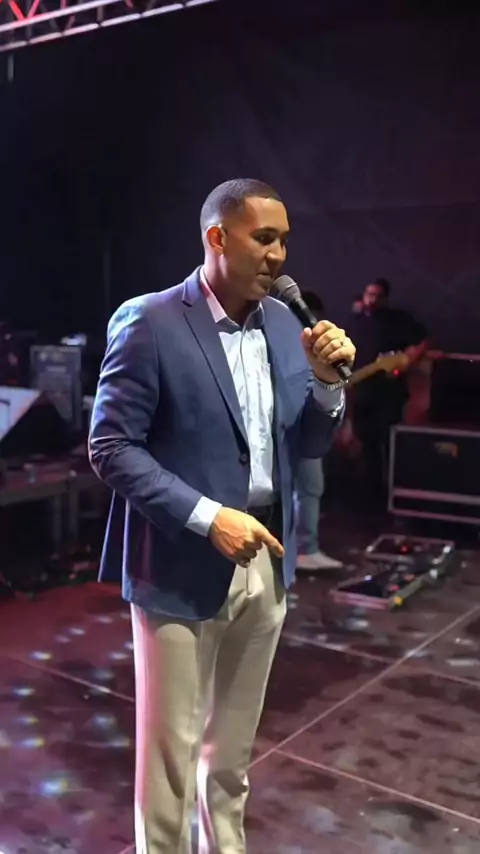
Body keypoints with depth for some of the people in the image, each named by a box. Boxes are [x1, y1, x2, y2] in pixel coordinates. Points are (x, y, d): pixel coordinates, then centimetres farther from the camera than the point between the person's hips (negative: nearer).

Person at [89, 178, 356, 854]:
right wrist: (207, 517, -22)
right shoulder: (149, 322, -13)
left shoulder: (283, 323, 5)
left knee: (234, 740, 21)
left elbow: (309, 445, 9)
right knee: (171, 743, 10)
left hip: (267, 559, 6)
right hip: (182, 565, -5)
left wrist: (327, 379, -10)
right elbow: (110, 448, -14)